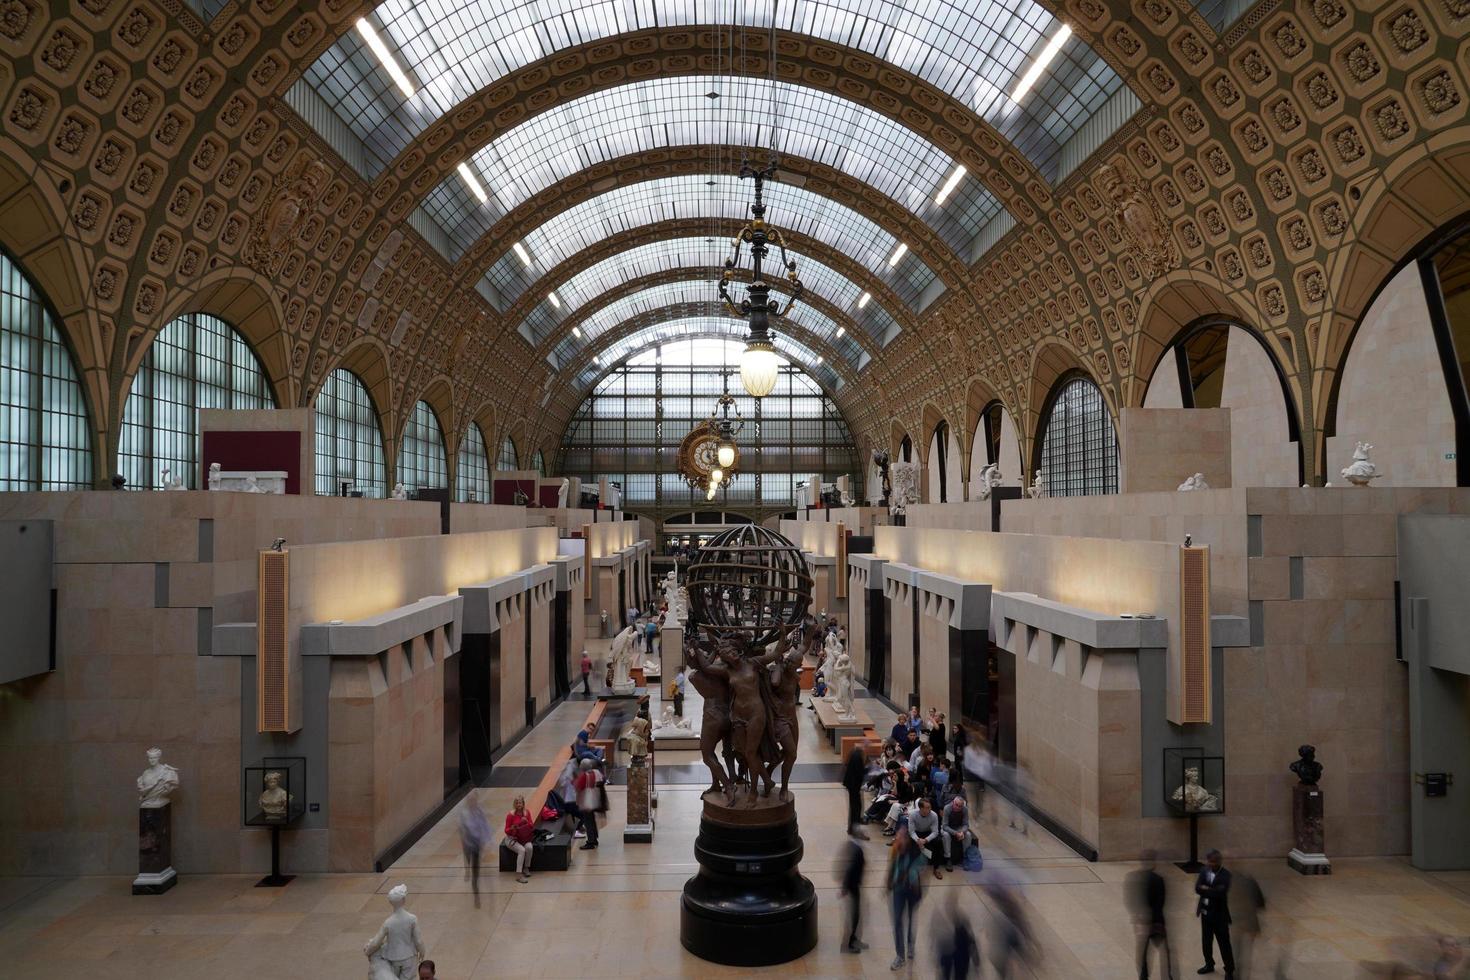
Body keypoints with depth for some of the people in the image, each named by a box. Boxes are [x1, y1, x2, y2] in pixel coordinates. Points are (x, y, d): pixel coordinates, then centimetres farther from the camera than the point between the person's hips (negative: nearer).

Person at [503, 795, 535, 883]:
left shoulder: (527, 813, -2)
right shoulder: (510, 815, -13)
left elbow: (532, 826, 0)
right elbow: (506, 830, -9)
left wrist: (526, 821, -20)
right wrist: (512, 829, -31)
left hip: (524, 838, 4)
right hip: (512, 838, -3)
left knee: (529, 847, -28)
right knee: (522, 850, -31)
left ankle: (526, 868, -6)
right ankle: (518, 875, -28)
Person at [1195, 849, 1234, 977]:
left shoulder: (1225, 875, -17)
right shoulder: (1204, 870, -1)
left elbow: (1220, 893, -28)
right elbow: (1197, 888, -9)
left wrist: (1206, 890, -16)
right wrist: (1211, 891, -21)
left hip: (1219, 914, -5)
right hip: (1205, 912, 5)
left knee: (1224, 944, 6)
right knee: (1206, 941, 18)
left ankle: (1230, 970, 22)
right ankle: (1209, 964, 36)